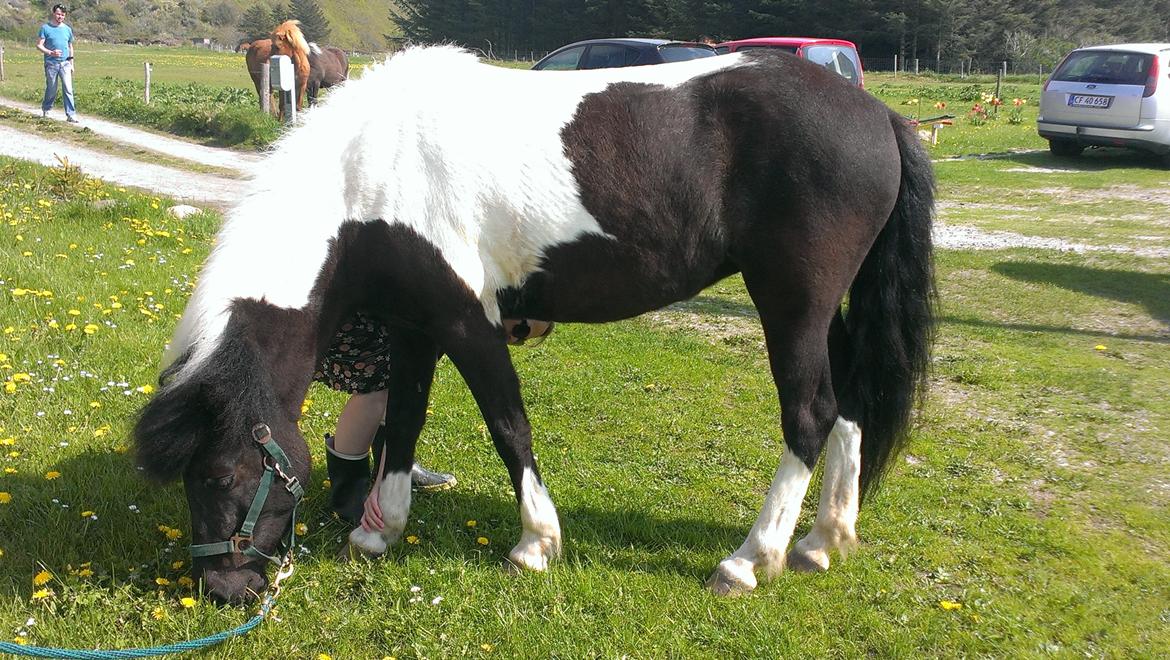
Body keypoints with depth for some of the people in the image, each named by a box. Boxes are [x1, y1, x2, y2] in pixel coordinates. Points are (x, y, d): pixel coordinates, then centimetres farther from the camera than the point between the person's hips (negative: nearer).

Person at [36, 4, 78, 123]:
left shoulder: (67, 29, 11)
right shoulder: (45, 28, -1)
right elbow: (39, 45, -3)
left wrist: (71, 63, 16)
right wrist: (51, 53, -19)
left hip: (65, 64, 2)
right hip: (51, 63, -2)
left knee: (68, 89, -8)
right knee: (51, 90, 5)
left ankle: (71, 115, -10)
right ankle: (46, 109, 28)